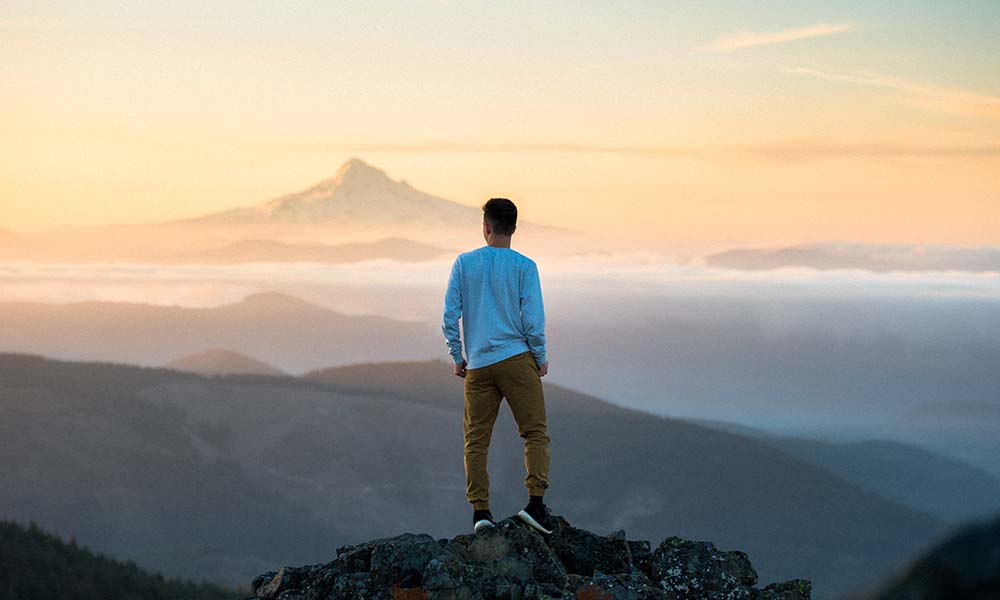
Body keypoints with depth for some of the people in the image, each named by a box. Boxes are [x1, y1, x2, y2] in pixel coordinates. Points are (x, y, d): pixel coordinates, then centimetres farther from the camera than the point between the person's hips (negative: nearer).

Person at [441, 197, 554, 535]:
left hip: (477, 366, 2)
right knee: (535, 433, 2)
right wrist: (541, 359, 7)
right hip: (517, 358, -2)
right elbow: (533, 319, -6)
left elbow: (450, 316, 2)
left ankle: (480, 510, -1)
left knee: (476, 440, 6)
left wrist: (457, 358, 13)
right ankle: (536, 501, -11)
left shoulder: (464, 264, 4)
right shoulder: (524, 267, -2)